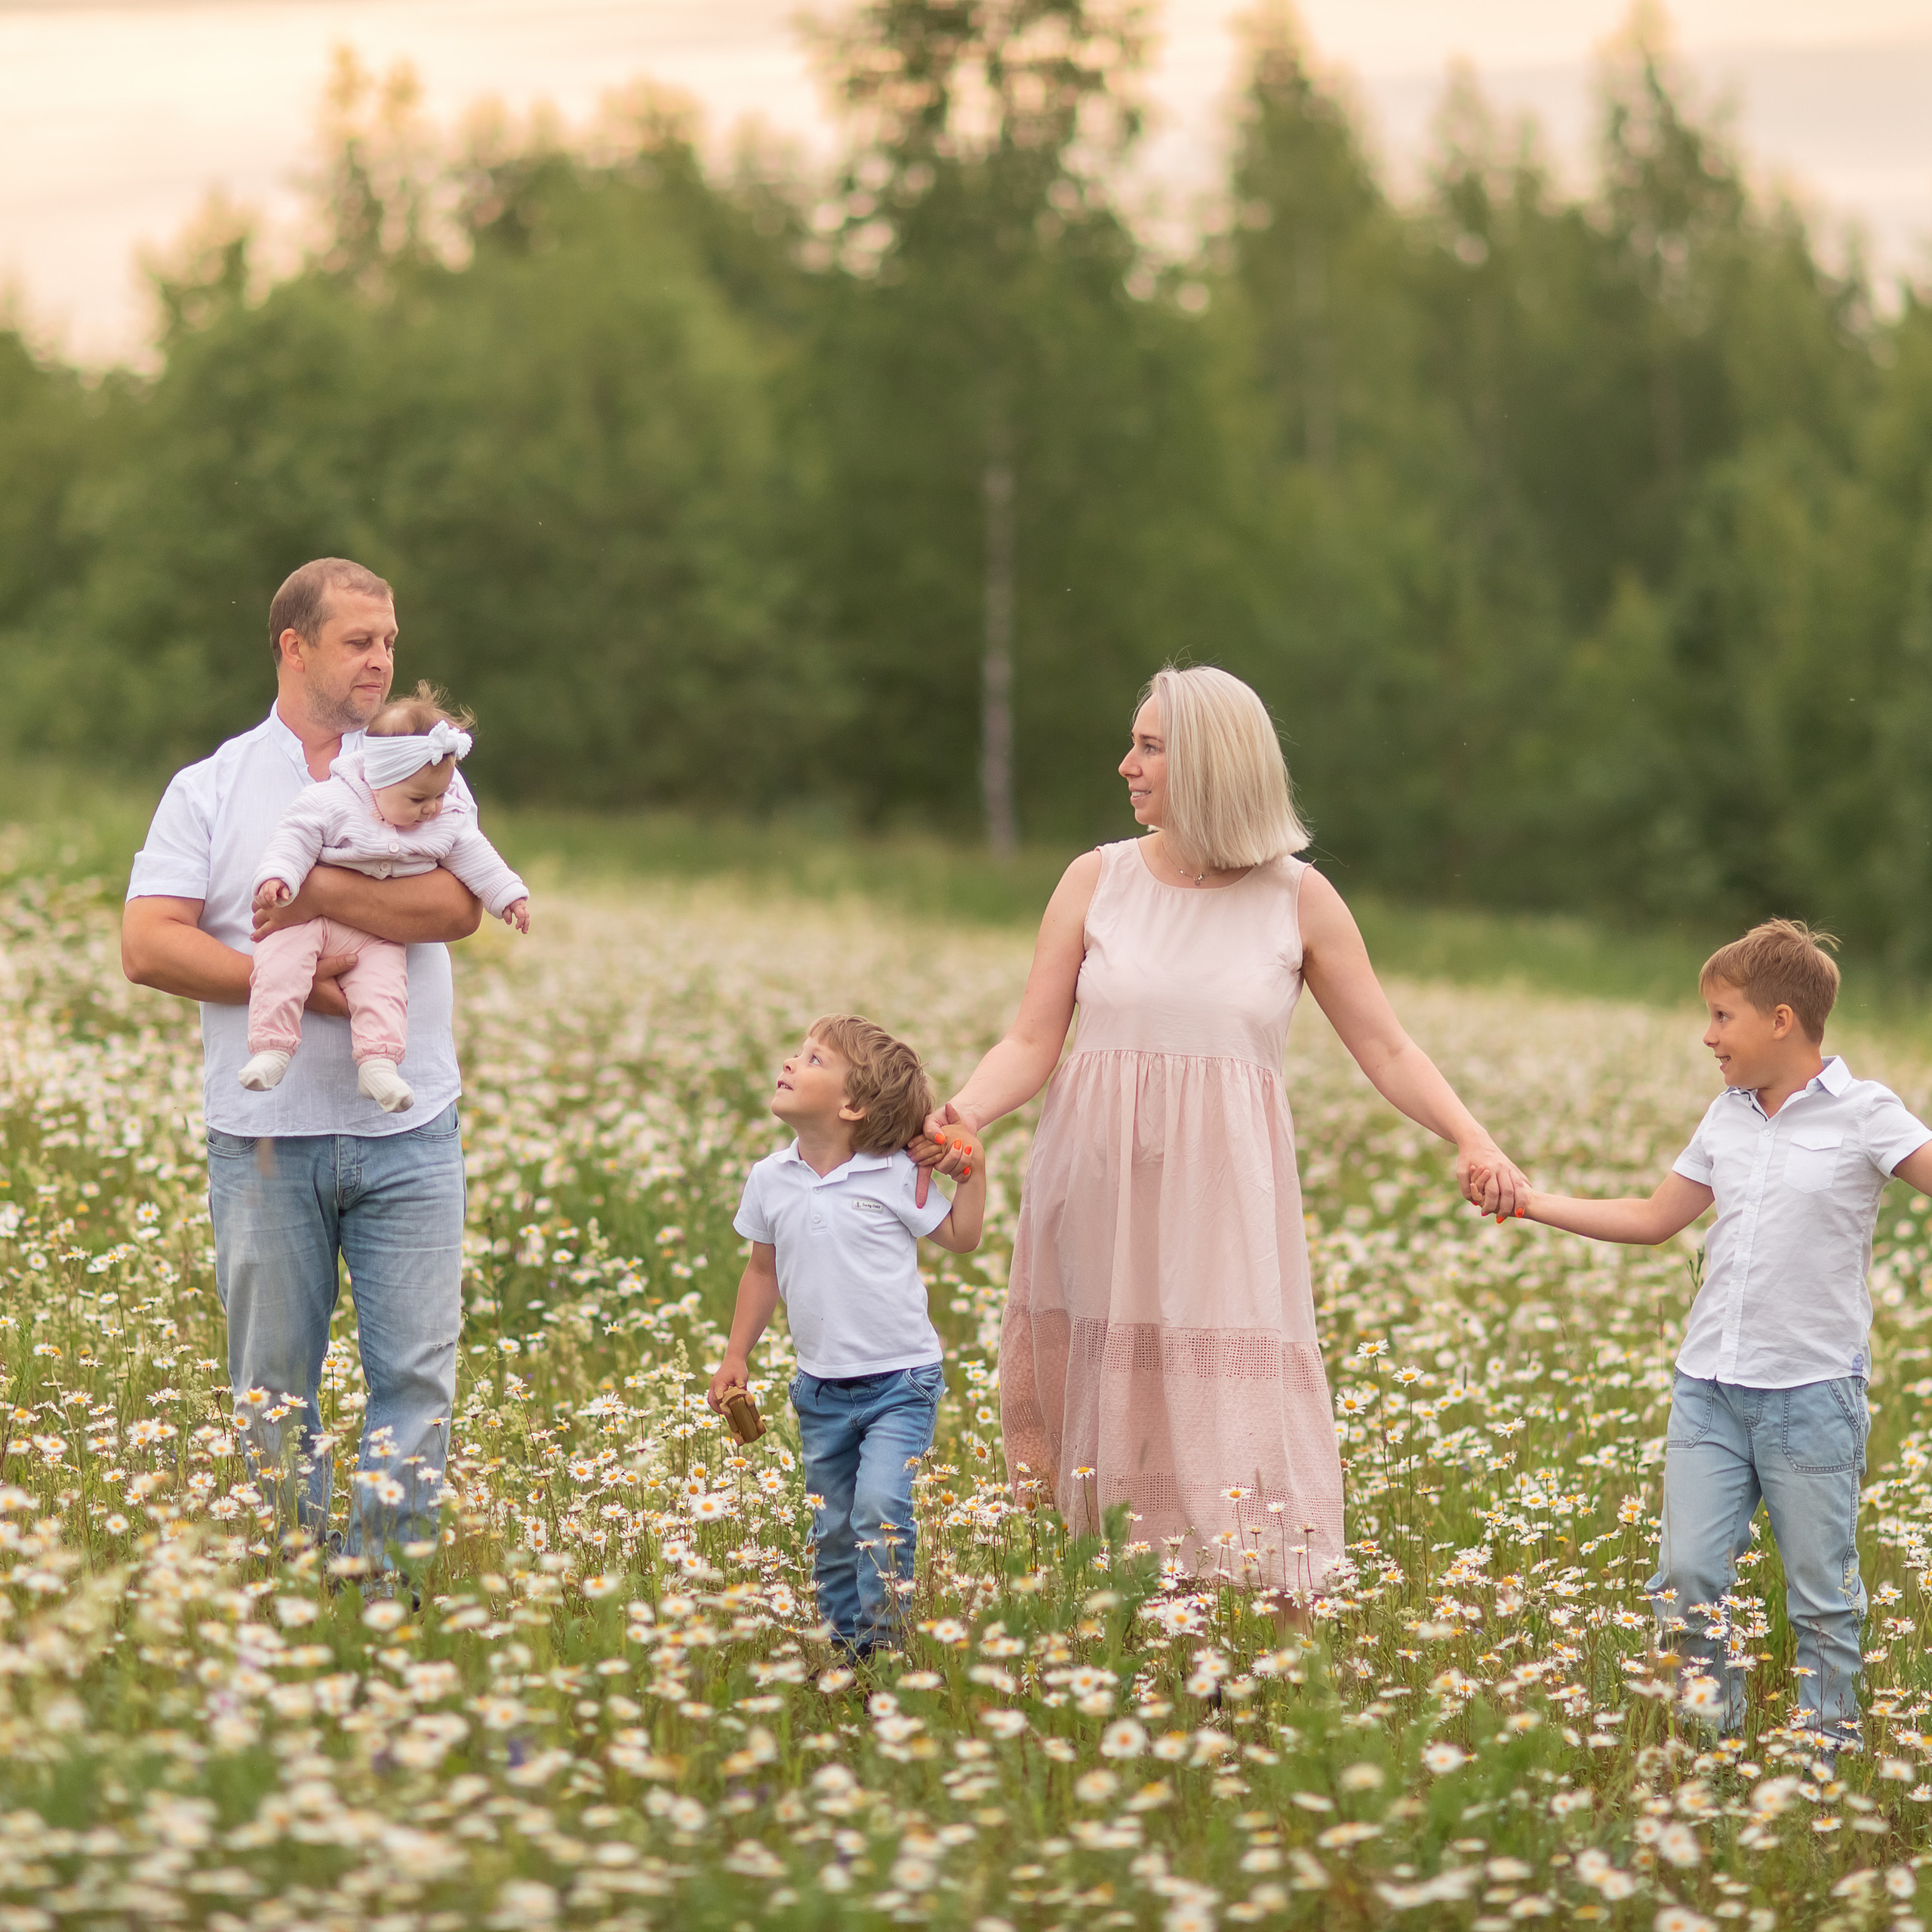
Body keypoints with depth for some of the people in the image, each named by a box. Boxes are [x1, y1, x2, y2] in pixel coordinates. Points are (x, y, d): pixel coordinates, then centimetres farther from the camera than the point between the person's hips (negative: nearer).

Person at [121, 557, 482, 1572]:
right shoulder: (209, 790, 6)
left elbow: (457, 906, -9)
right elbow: (149, 945, -6)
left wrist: (322, 893, -16)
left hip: (408, 1130, 1)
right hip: (265, 1133, 0)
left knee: (416, 1371, -2)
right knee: (272, 1382, 5)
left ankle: (383, 1582, 5)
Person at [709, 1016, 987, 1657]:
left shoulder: (896, 1177, -9)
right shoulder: (770, 1180, 1)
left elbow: (961, 1237, 5)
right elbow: (764, 1271, 15)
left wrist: (972, 1169, -7)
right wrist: (736, 1356, 13)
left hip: (899, 1380, -4)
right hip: (821, 1387, 4)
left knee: (880, 1505, -18)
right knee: (831, 1526, 10)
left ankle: (881, 1639, -8)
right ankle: (842, 1637, 24)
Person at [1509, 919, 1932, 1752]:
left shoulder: (1864, 1114, -4)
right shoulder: (1726, 1119, 12)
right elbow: (1653, 1220, 22)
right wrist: (1531, 1201, 19)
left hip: (1813, 1392, -5)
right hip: (1709, 1385, 5)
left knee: (1822, 1591, 4)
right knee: (1686, 1575, 0)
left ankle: (1827, 1740, 17)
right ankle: (1712, 1726, 15)